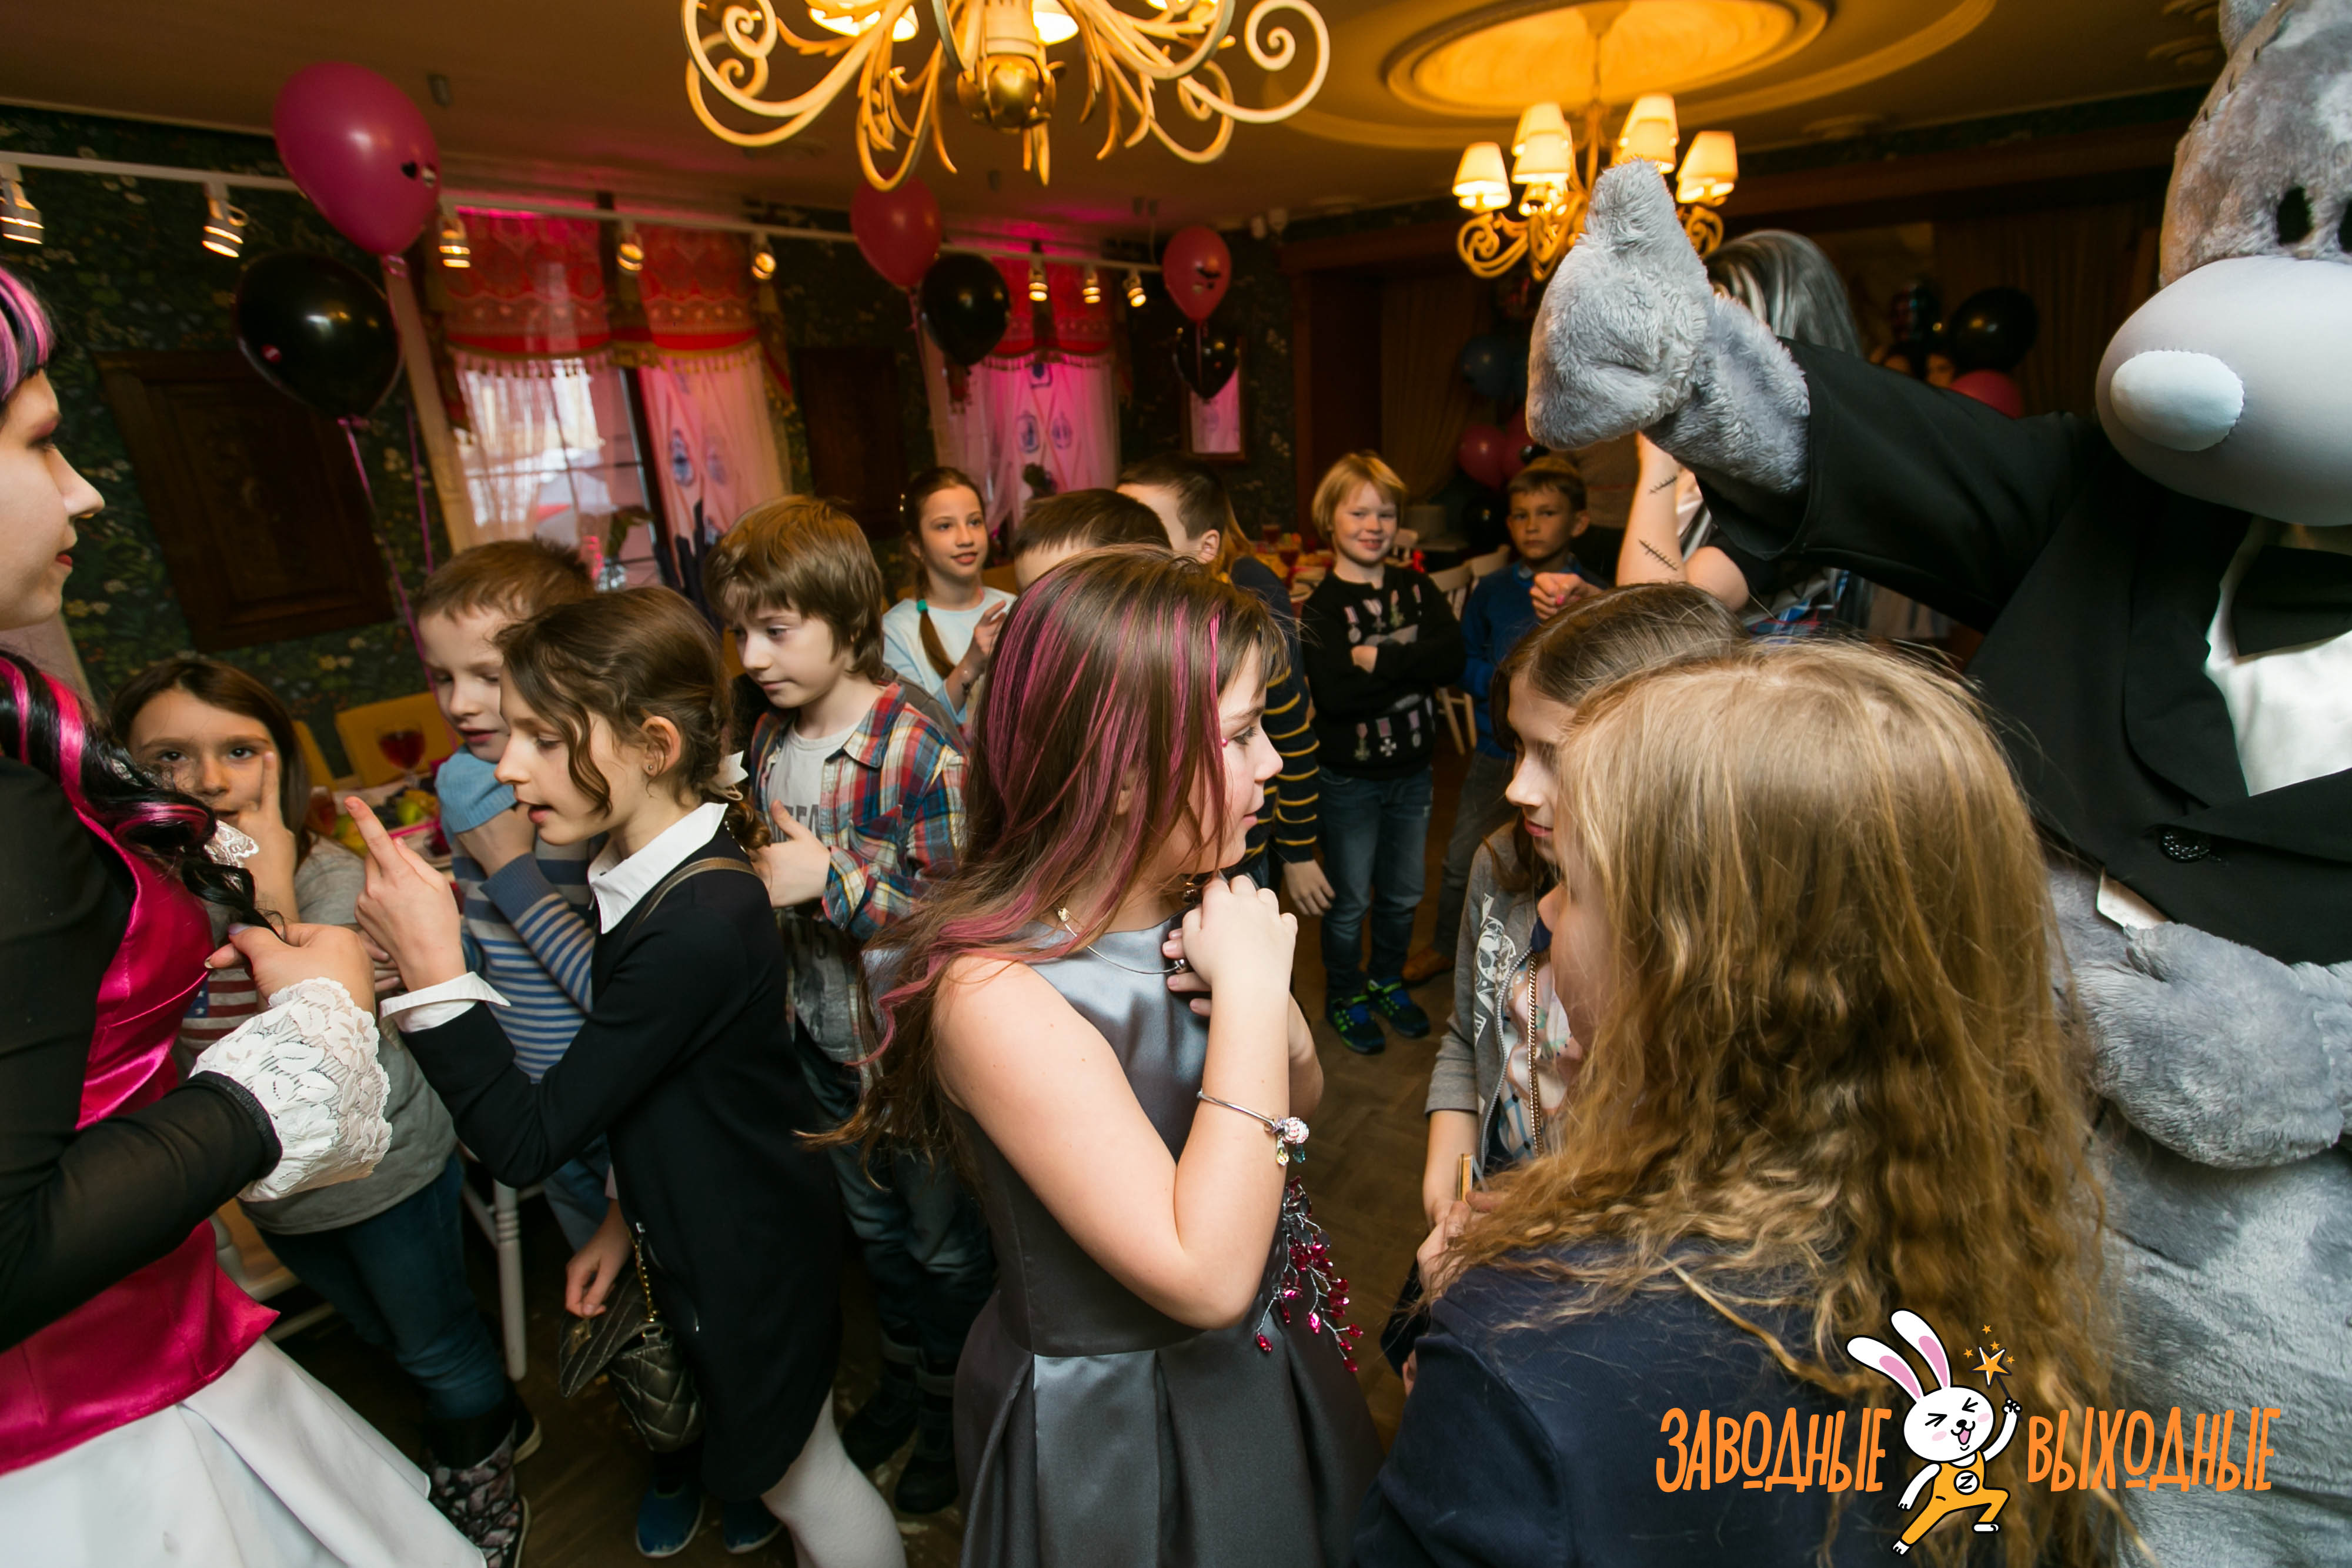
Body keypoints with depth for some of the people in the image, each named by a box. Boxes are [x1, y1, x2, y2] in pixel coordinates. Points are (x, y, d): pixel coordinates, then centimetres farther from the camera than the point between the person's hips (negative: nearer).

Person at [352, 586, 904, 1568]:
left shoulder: (697, 925, -34)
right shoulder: (664, 871, -4)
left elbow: (524, 1144, -27)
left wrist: (432, 967, -28)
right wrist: (629, 1216, 14)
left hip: (749, 1261, -8)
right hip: (701, 1234, 8)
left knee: (801, 1479, 18)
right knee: (791, 1468, 28)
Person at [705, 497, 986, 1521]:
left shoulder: (928, 758, -26)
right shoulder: (766, 743, -2)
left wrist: (833, 877, -31)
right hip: (823, 1044, 7)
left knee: (945, 1242, 17)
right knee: (873, 1225, 27)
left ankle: (953, 1402, 44)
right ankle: (904, 1374, 53)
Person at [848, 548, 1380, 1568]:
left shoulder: (1189, 909, -10)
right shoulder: (994, 992, -32)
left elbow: (1299, 1104, 4)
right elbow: (1204, 1279, -34)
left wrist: (1279, 1025, -18)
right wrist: (1248, 997, -31)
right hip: (1115, 1431, -6)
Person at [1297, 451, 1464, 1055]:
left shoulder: (1417, 588, 2)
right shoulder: (1319, 605, -12)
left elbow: (1452, 656, -15)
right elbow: (1334, 694, -26)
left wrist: (1378, 659, -23)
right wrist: (1411, 666, -21)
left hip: (1411, 771, 4)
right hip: (1348, 777, -4)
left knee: (1403, 895, 19)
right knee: (1350, 900, 10)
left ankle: (1388, 981, 42)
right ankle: (1344, 996, 33)